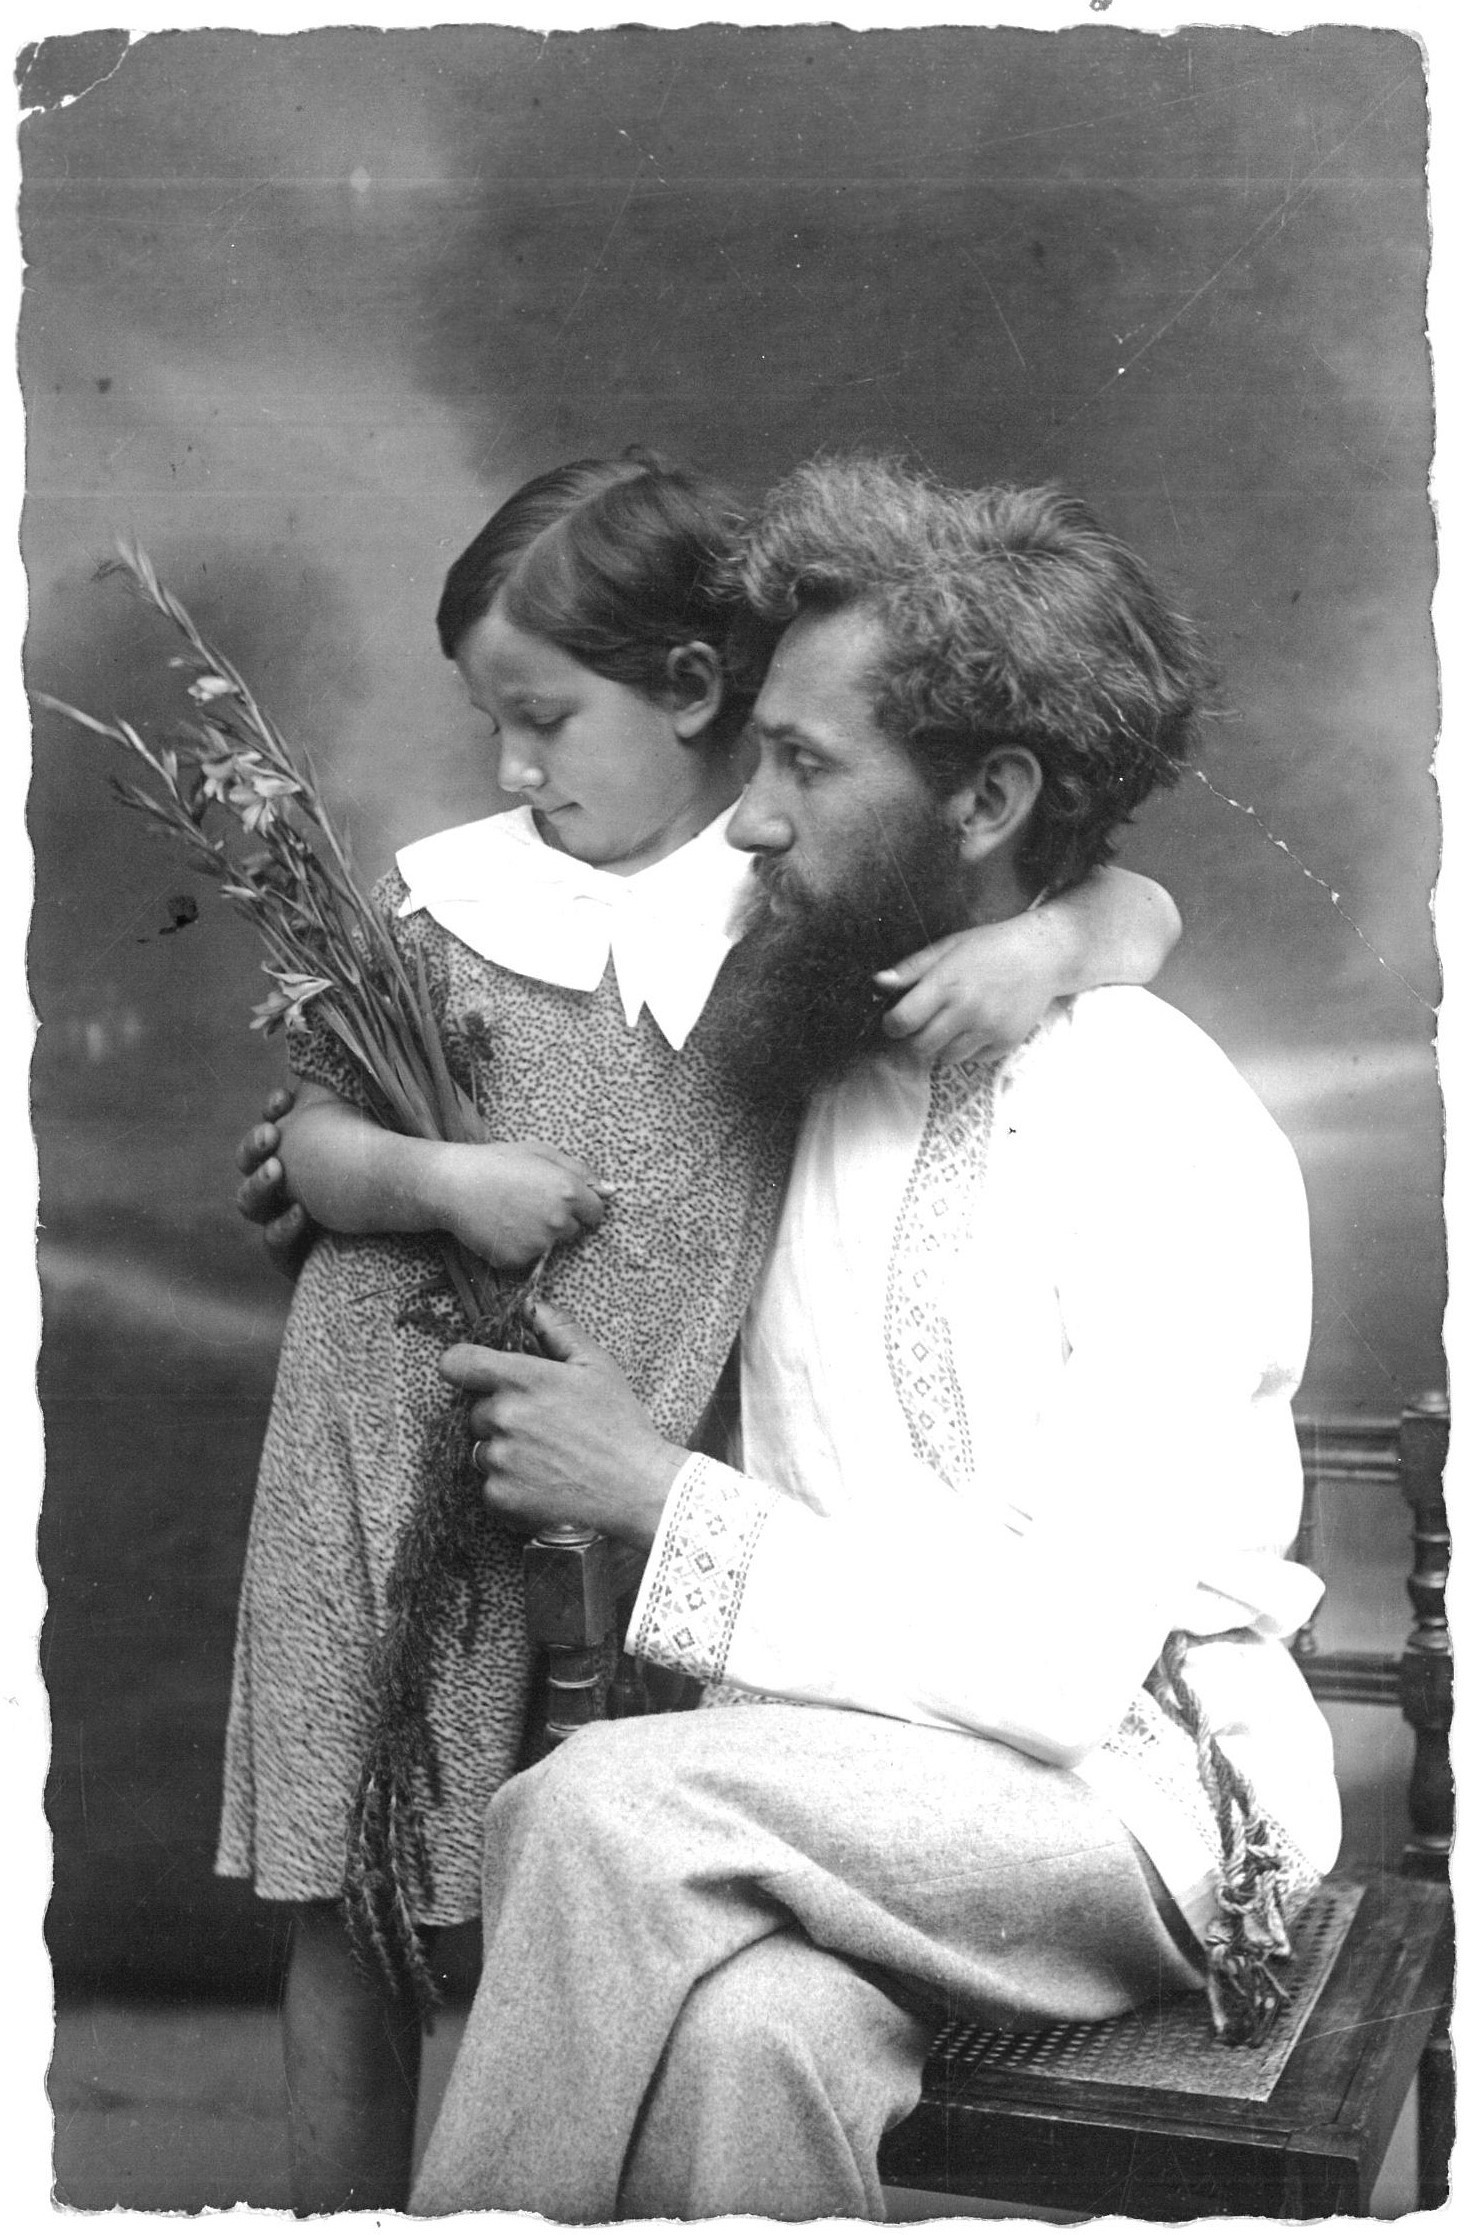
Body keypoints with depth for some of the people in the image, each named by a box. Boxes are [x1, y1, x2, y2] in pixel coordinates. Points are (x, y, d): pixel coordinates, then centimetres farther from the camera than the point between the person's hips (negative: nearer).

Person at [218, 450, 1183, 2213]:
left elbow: (1140, 911, -3)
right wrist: (432, 1178, -13)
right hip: (392, 1457, 2)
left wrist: (1050, 937, -24)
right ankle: (340, 2206, 31)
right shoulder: (448, 893, 1)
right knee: (347, 1914, 11)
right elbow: (312, 1138, 7)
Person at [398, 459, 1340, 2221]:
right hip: (834, 1772, 4)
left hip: (1126, 1791, -4)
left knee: (602, 1806, -28)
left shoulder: (1175, 1138, -13)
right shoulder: (813, 1066, 6)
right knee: (741, 2037, -30)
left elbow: (1067, 1665, -19)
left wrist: (652, 1495, -16)